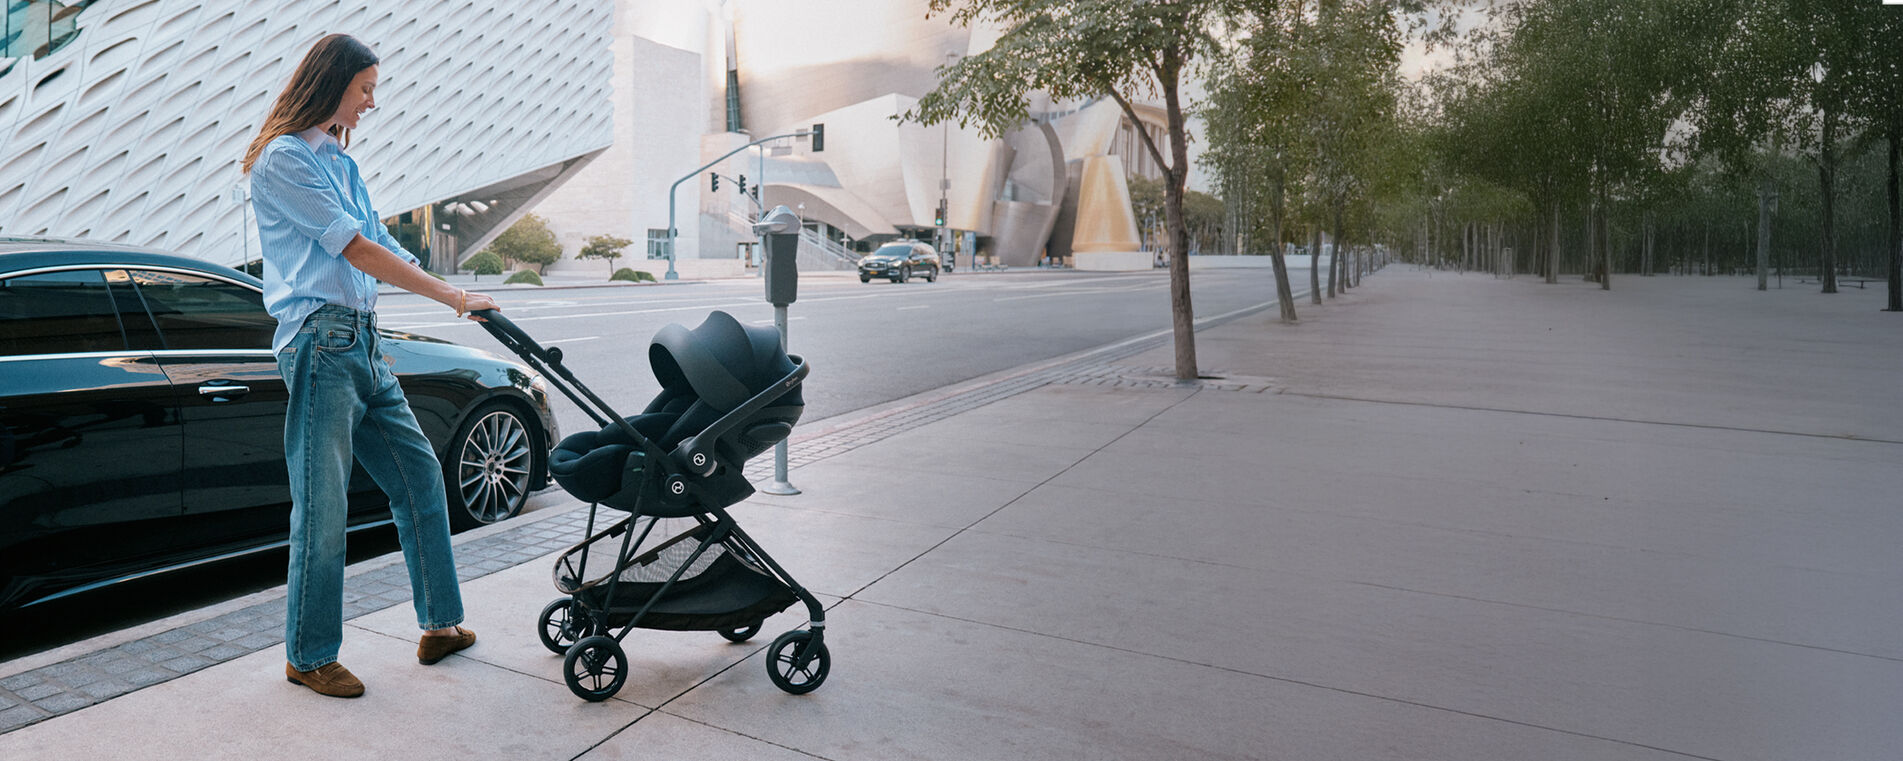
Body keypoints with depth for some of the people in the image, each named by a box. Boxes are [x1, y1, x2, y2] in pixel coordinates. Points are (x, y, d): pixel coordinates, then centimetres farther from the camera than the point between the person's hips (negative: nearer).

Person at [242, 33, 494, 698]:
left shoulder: (339, 161, 21)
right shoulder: (282, 159, -5)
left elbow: (387, 249, 18)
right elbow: (356, 249, -13)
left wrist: (465, 303, 10)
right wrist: (453, 296, -13)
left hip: (363, 343, 9)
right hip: (319, 342, -9)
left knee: (419, 475, 9)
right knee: (323, 506, -4)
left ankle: (440, 624, 18)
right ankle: (309, 657, 10)